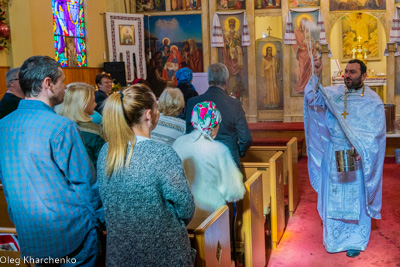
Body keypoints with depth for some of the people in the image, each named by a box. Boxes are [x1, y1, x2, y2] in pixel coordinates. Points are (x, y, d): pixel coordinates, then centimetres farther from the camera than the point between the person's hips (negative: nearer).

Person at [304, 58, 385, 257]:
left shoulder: (373, 101, -6)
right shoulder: (334, 93, 2)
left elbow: (376, 131, -10)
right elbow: (313, 99, -11)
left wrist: (360, 148, -24)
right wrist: (316, 76, -24)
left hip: (358, 158, -2)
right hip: (333, 157, 3)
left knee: (356, 200, 7)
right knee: (334, 198, 11)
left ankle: (356, 241, 23)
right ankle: (334, 239, 27)